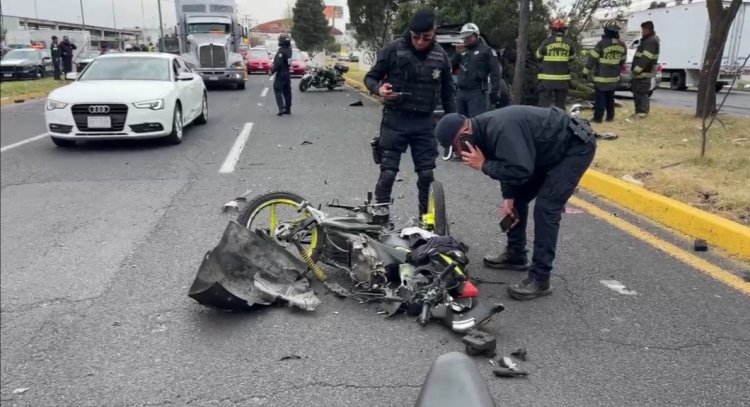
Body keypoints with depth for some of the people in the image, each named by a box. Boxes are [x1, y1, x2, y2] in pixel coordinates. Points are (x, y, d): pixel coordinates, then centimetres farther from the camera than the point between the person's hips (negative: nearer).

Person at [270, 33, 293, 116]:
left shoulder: (281, 51, -18)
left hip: (281, 74, -8)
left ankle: (281, 108, -17)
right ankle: (288, 109, 16)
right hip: (288, 74, 8)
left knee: (278, 91, -6)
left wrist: (272, 70, -12)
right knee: (287, 91, 12)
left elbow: (277, 63, -22)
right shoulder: (289, 50, 8)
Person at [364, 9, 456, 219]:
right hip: (395, 120, -3)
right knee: (388, 172, -3)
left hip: (424, 123, 3)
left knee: (426, 173, 5)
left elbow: (447, 92, 12)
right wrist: (379, 89, -22)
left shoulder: (440, 55, 3)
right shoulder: (393, 50, -8)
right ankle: (380, 215, 11)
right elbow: (370, 77, 1)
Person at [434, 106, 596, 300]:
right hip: (551, 149, 10)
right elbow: (509, 165, 8)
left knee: (545, 208, -17)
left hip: (576, 146, -10)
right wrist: (508, 197, -3)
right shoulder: (485, 129, -2)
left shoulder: (501, 129, -33)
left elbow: (521, 171, -37)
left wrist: (483, 165, -26)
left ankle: (540, 279, -10)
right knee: (518, 198, 13)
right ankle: (515, 255, 28)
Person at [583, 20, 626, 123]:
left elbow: (592, 59, -13)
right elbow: (622, 61, 15)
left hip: (601, 76, -6)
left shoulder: (602, 43, -16)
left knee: (600, 98, -1)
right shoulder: (622, 45, 4)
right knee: (610, 97, 16)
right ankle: (610, 117, 21)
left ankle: (598, 118, 0)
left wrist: (585, 72, -6)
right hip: (614, 77, 6)